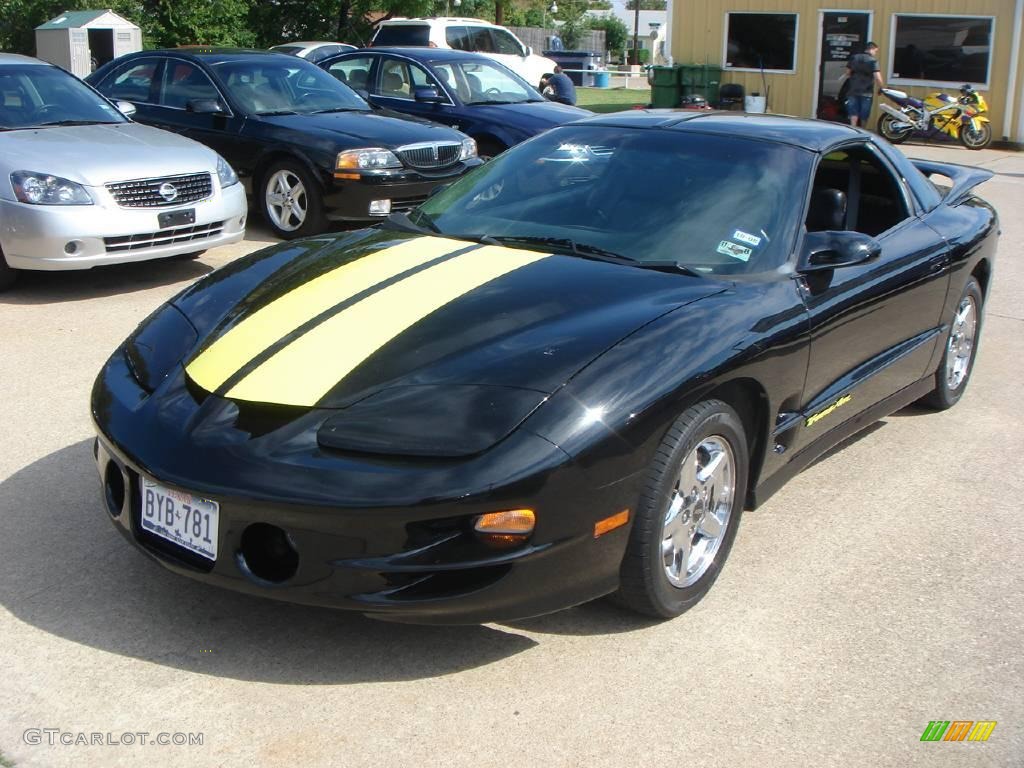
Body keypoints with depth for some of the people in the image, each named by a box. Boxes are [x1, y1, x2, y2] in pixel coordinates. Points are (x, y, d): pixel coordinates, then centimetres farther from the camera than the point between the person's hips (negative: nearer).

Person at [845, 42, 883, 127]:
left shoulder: (853, 58, 5)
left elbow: (848, 73, 12)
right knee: (864, 117, 10)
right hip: (866, 92, -3)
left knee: (853, 116, -1)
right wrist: (881, 88, -1)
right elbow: (877, 77, -15)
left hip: (853, 91, 3)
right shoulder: (873, 61, -9)